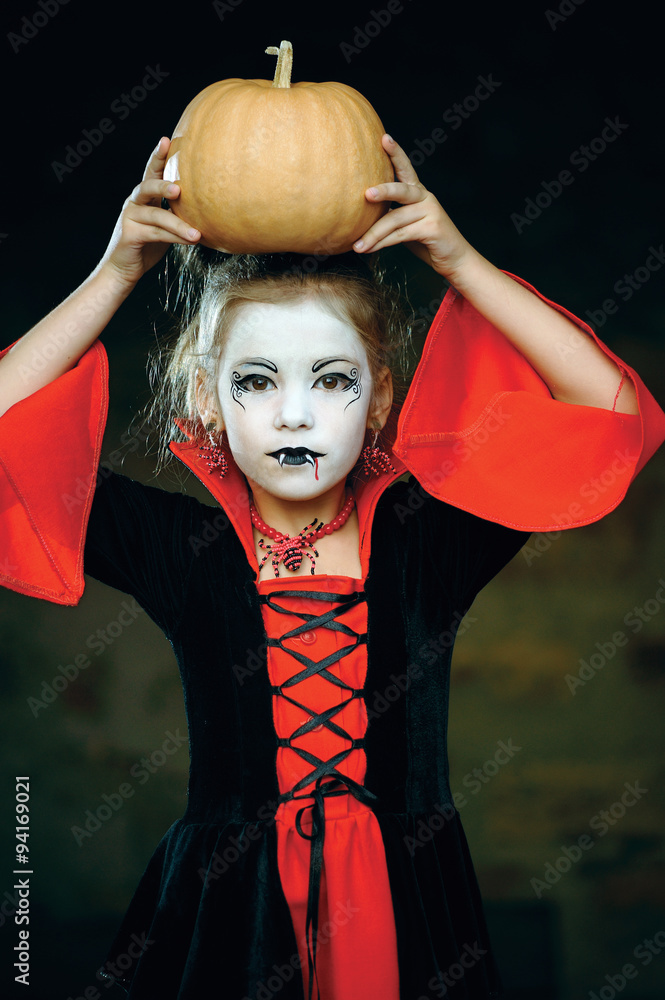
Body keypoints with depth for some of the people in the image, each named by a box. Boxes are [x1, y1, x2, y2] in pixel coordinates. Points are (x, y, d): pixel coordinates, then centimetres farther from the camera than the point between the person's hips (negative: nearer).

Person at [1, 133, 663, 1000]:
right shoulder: (181, 546, -5)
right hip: (222, 923, 0)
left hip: (407, 925, 1)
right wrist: (114, 277, -12)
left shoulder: (428, 535, -5)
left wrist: (460, 263, -15)